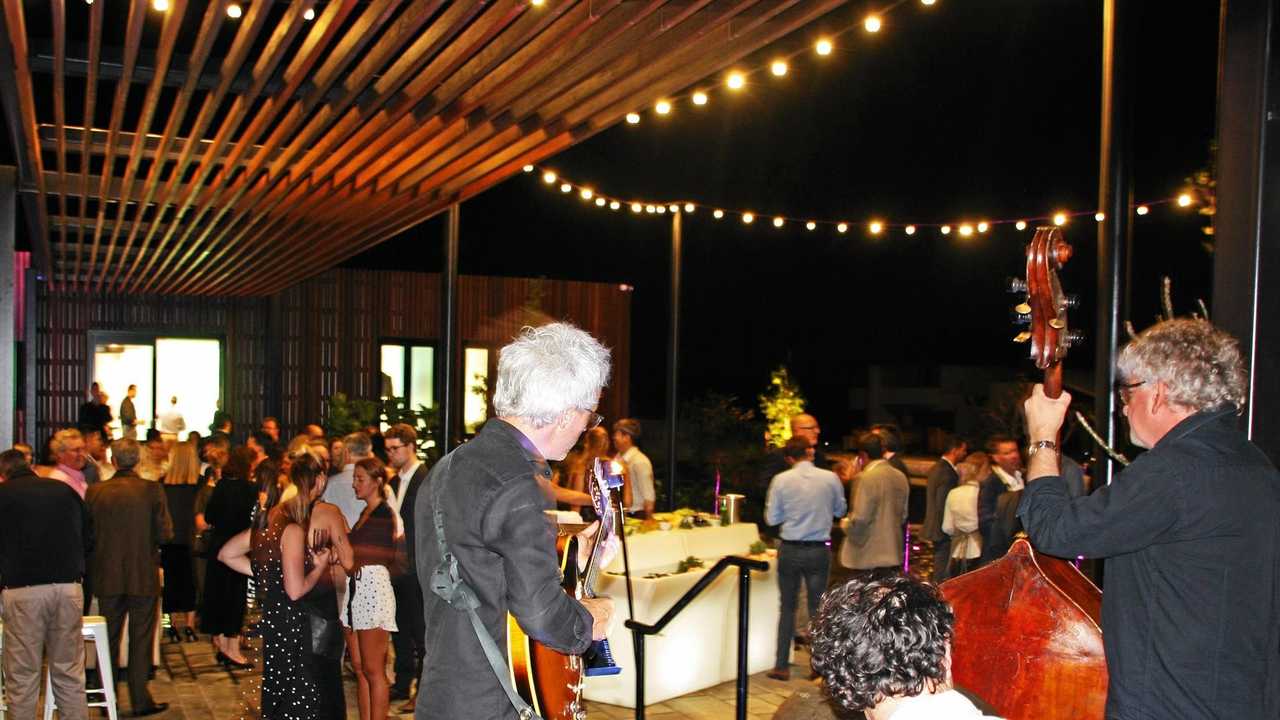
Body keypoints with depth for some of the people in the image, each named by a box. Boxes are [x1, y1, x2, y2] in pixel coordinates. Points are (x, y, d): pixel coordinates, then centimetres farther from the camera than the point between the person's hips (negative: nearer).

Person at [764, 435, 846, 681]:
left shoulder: (781, 480, -9)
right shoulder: (830, 478, -6)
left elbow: (772, 518, -3)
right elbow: (840, 510, 9)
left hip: (790, 550, 0)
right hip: (819, 550, 0)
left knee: (787, 608, 12)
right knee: (817, 609, 11)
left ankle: (781, 666, 14)